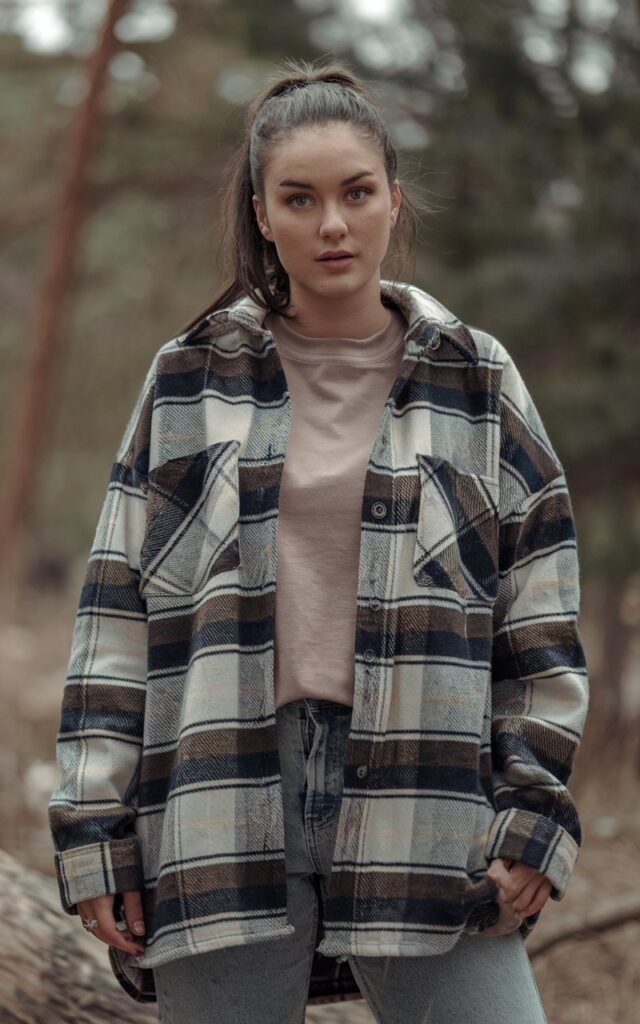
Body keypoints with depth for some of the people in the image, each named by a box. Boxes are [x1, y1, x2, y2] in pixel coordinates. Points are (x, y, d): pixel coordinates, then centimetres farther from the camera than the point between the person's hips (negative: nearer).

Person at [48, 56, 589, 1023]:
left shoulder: (476, 379, 9)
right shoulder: (189, 380, 9)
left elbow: (540, 618, 9)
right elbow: (115, 611, 7)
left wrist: (533, 809, 0)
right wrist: (93, 820, 1)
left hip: (423, 803, 0)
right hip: (222, 803, 0)